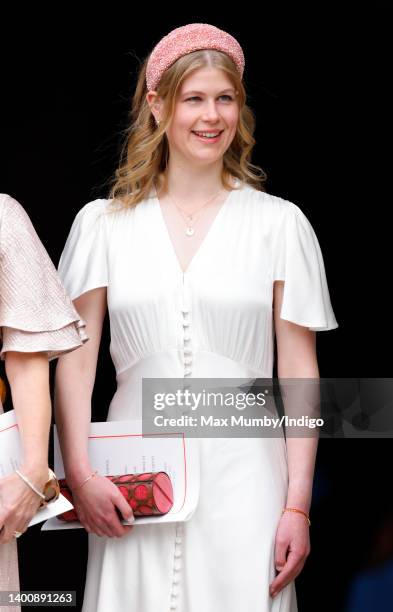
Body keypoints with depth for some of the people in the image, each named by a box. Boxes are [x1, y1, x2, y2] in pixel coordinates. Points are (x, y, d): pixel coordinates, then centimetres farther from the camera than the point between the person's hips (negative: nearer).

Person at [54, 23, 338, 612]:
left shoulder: (279, 222, 4)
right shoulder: (104, 222, 7)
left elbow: (299, 372, 3)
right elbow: (73, 360, 5)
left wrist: (298, 505, -3)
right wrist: (80, 475, -7)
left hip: (243, 477, -1)